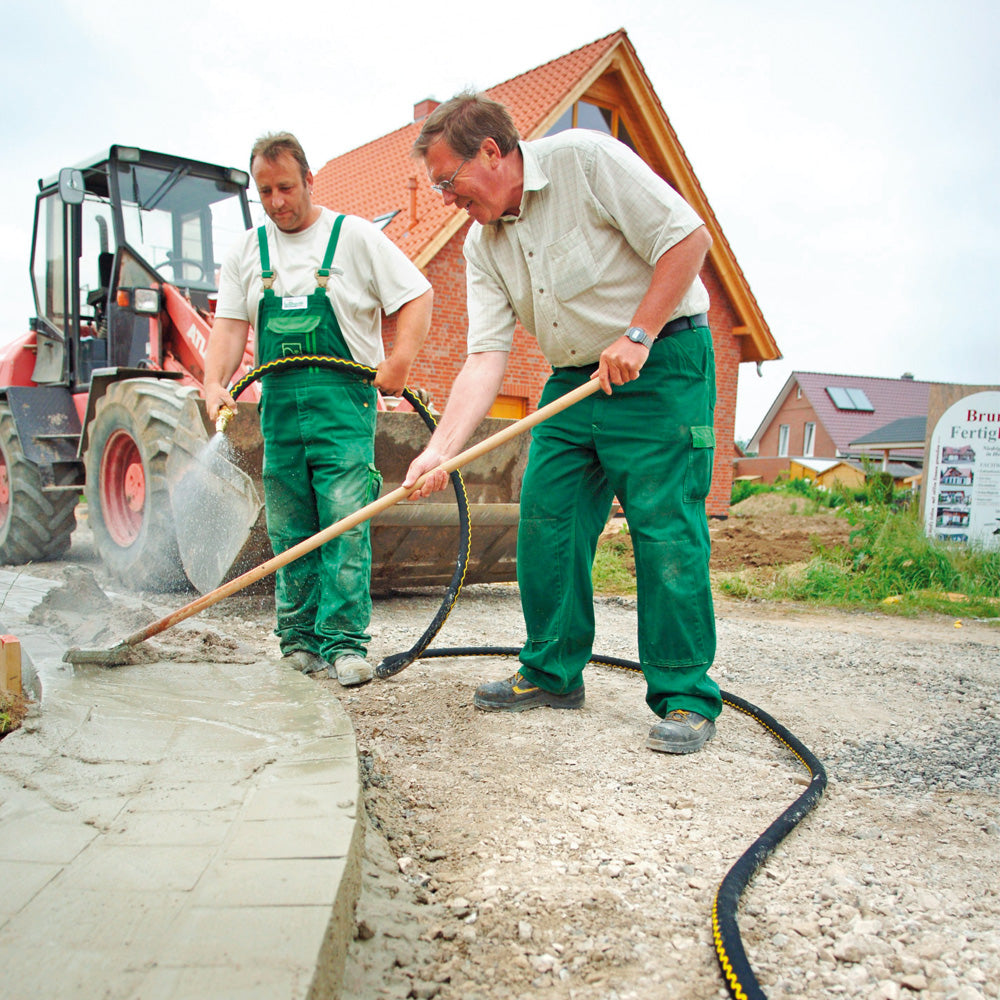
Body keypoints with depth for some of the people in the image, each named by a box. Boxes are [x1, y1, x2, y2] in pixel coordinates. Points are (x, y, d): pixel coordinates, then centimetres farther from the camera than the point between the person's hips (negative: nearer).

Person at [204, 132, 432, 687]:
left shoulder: (354, 236, 4)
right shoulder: (247, 251, 14)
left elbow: (417, 295, 2)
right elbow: (229, 324, 7)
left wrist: (399, 361, -13)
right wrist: (216, 382, -11)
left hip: (344, 402, -4)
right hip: (279, 406, 4)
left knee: (345, 524, -10)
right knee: (289, 531, 7)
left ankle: (344, 642, -4)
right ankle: (299, 637, 17)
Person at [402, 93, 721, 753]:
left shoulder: (585, 159, -11)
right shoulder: (482, 244, 6)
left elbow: (688, 237, -15)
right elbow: (486, 356, -2)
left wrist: (637, 335, -19)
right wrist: (442, 448, -14)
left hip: (662, 366, -7)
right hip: (572, 379, 7)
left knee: (665, 528, -11)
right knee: (546, 524, 3)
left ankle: (686, 698, 0)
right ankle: (553, 674, 18)